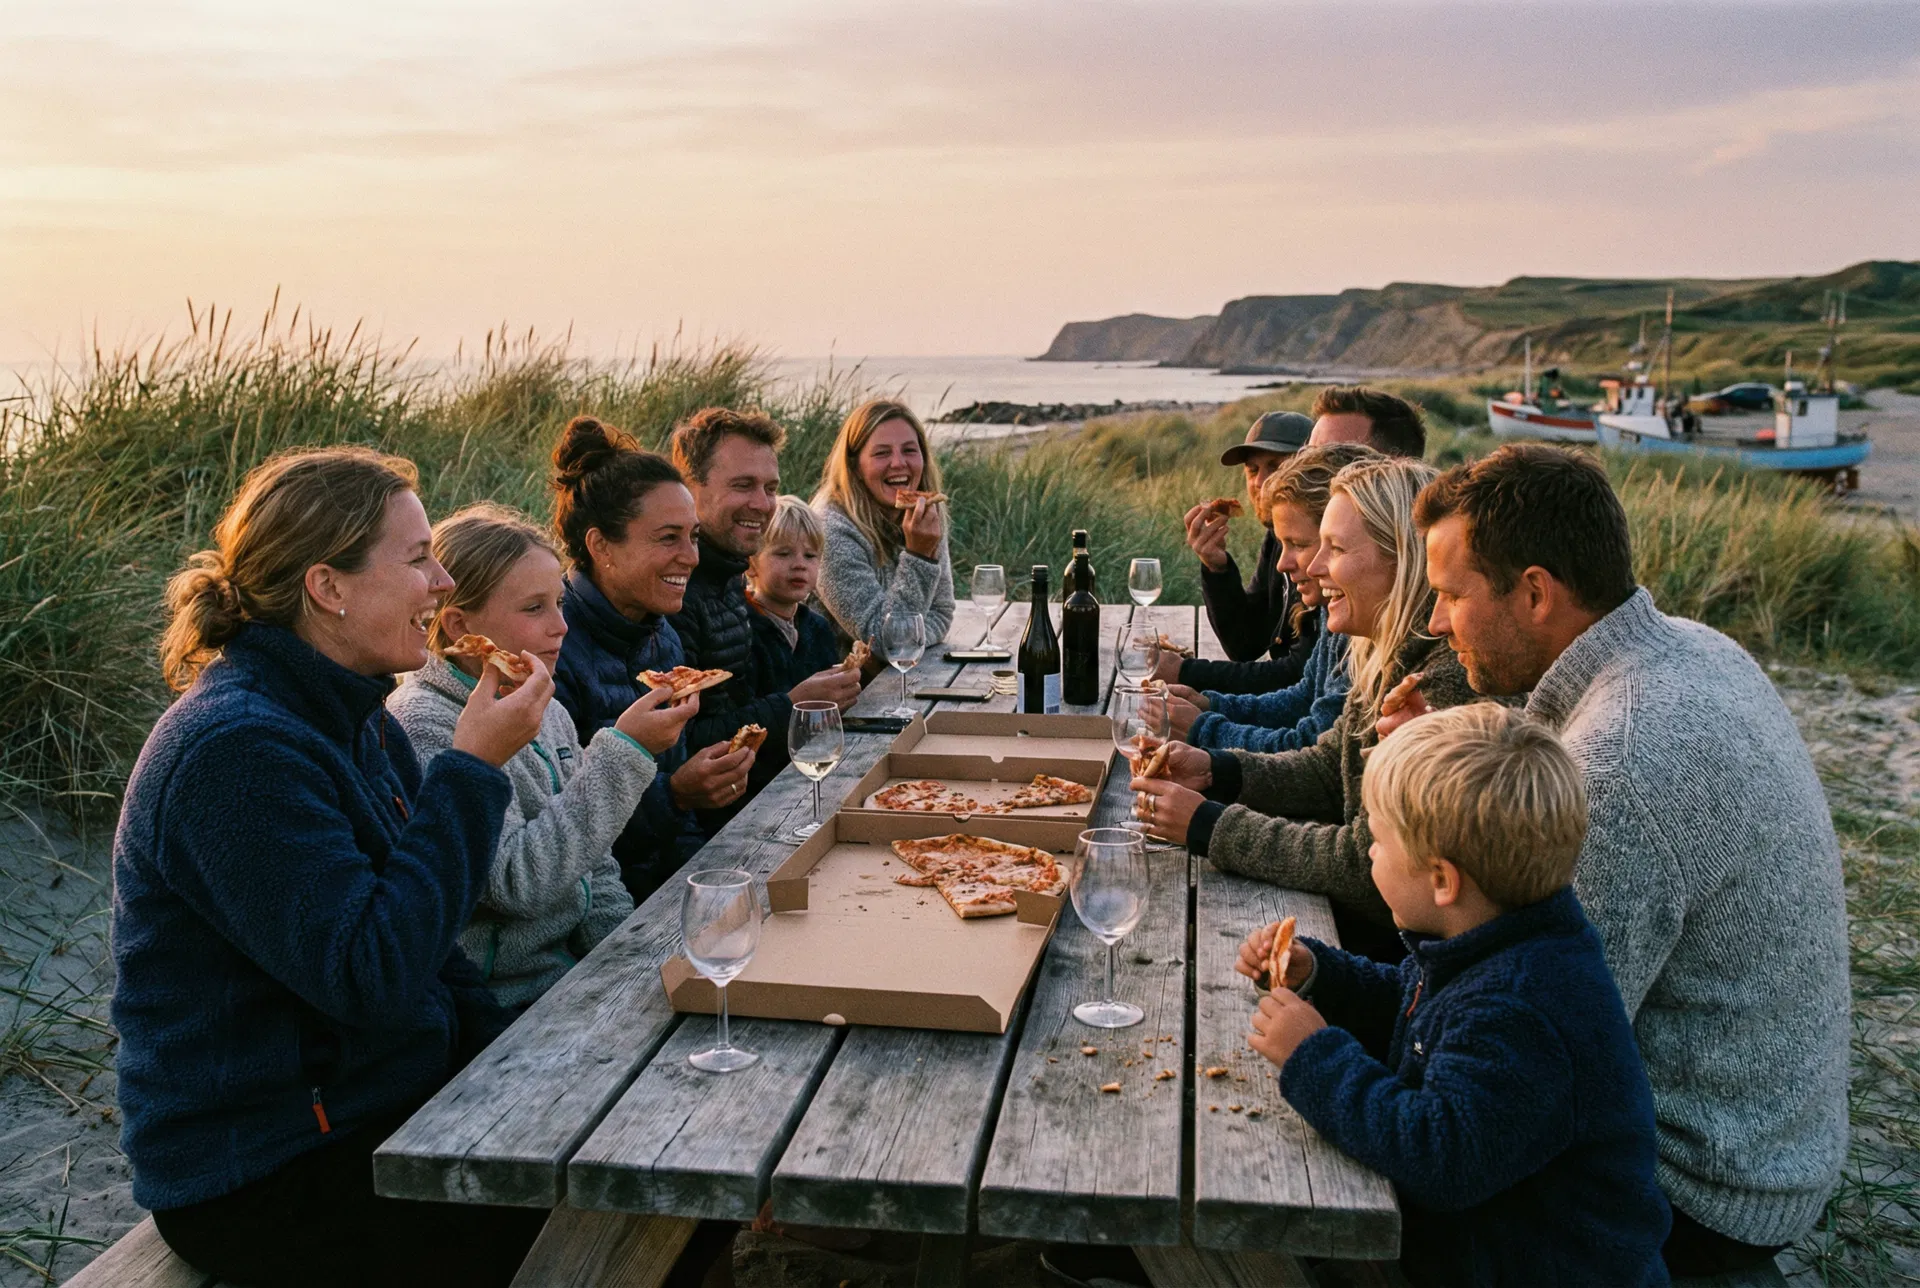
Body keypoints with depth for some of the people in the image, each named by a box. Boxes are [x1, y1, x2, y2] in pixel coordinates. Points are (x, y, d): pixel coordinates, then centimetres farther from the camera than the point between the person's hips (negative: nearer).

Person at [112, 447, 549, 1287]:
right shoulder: (234, 751, -22)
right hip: (267, 1180, -9)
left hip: (388, 1105, 9)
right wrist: (472, 770, -25)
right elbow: (373, 978, -28)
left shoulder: (355, 722, 8)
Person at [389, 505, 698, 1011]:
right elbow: (517, 882, -23)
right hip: (507, 1003, -7)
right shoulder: (424, 726, -14)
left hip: (579, 963, 7)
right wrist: (622, 753, -24)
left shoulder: (549, 713, 11)